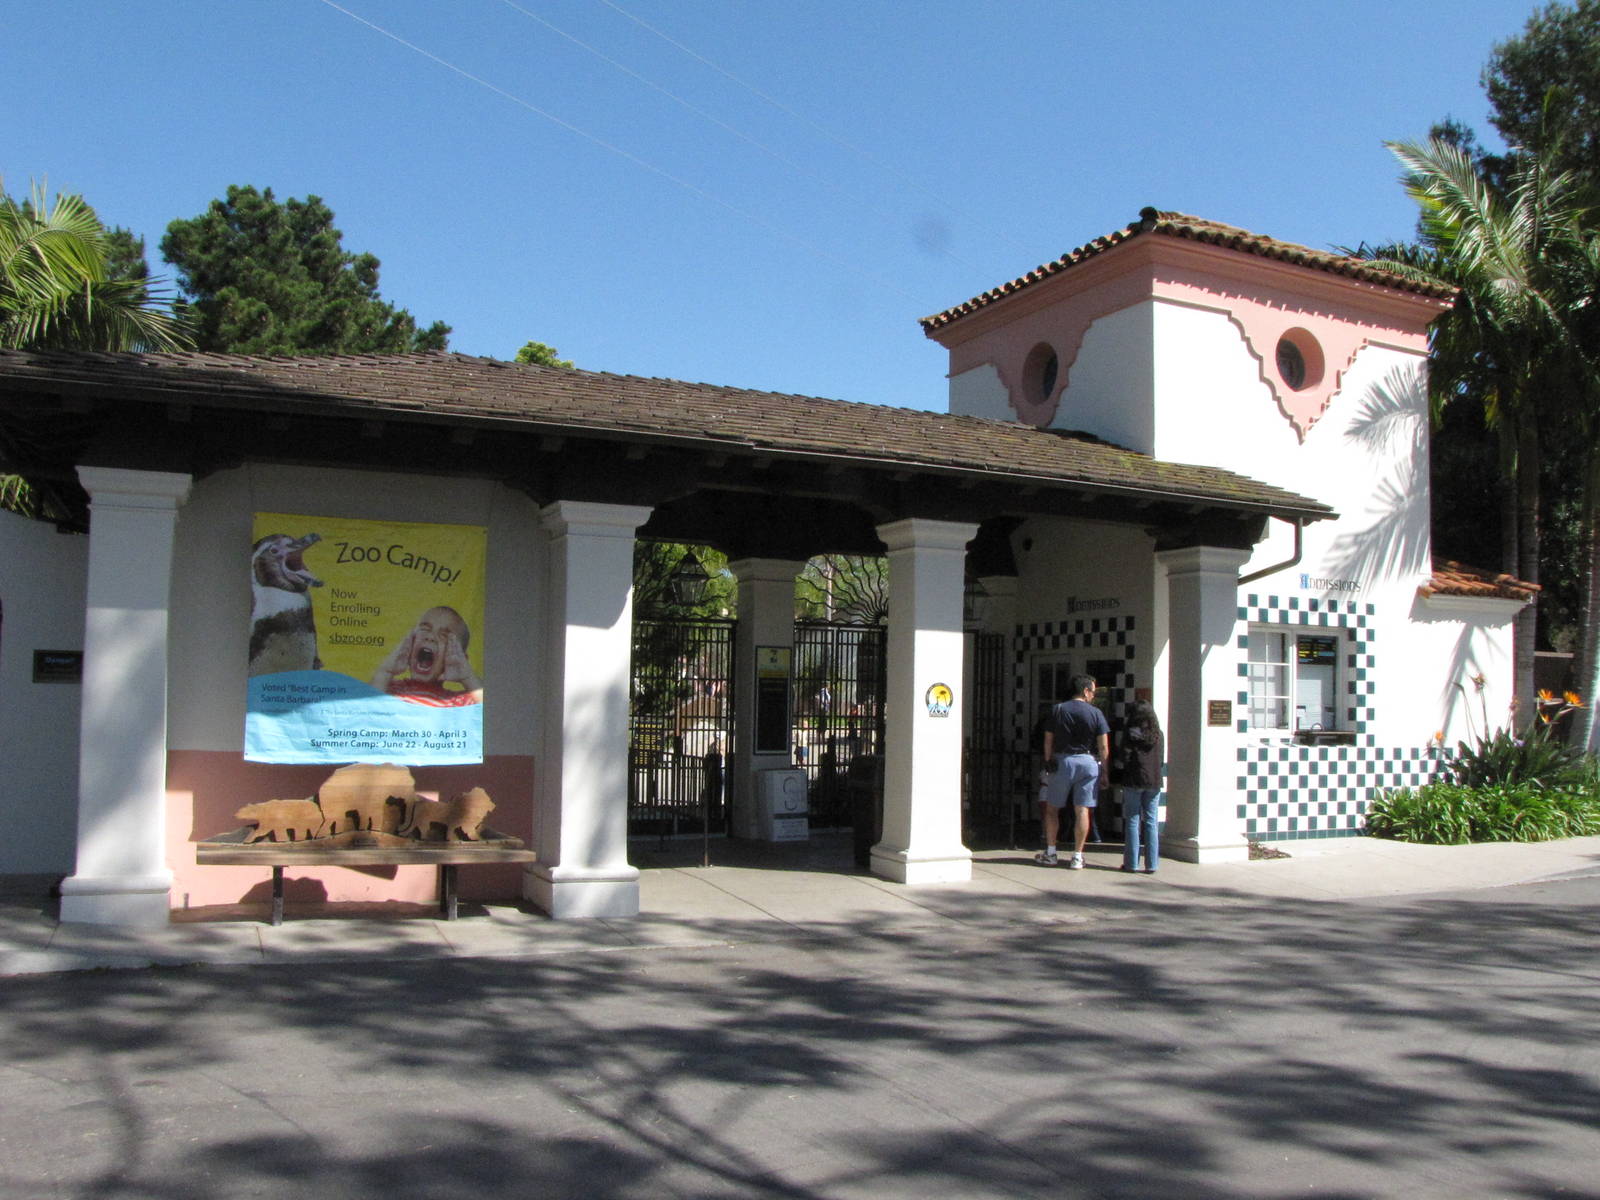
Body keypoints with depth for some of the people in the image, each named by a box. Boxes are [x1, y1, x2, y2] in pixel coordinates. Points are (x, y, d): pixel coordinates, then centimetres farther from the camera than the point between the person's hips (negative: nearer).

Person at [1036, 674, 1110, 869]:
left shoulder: (1057, 710, 2)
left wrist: (1048, 762, 12)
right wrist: (1104, 770, 4)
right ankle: (1077, 857, 2)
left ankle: (1050, 853, 13)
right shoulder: (1096, 713, -1)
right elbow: (1104, 746, -3)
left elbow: (1048, 741, 3)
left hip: (1062, 761, 1)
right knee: (1082, 810, 2)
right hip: (1088, 762, 0)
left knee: (1052, 808, 11)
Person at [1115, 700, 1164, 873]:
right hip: (1154, 781, 3)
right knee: (1151, 822, 5)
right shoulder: (1159, 735, 4)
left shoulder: (1130, 733, -8)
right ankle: (1151, 864, 4)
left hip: (1134, 781, -3)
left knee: (1132, 821, 4)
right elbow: (1161, 759, 8)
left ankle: (1132, 863, 4)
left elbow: (1123, 759, -10)